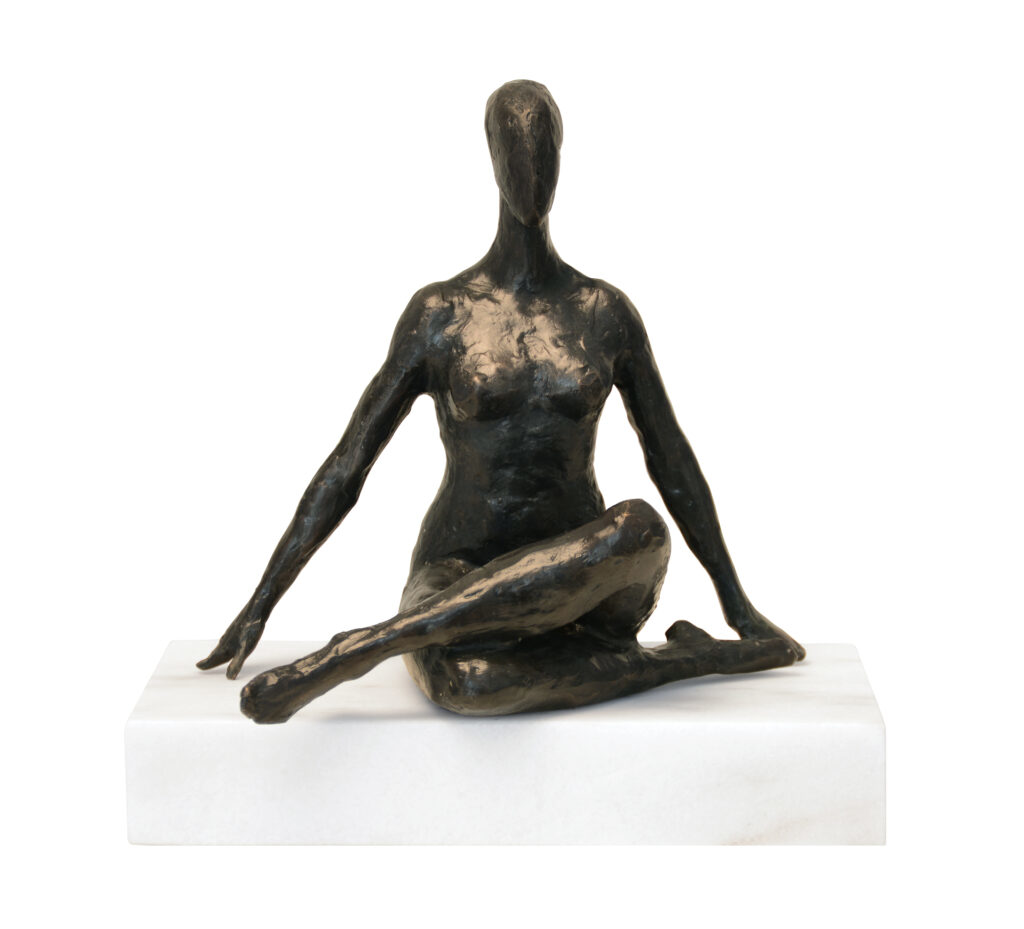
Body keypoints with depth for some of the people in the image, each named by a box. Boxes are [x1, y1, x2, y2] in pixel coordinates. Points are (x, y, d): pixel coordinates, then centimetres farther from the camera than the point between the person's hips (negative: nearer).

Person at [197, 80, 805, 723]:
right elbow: (345, 469, 4)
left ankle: (361, 647, -33)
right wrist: (260, 606, 4)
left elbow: (672, 461, 12)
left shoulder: (607, 313, 5)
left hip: (584, 583, 3)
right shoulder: (439, 316, 0)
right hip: (456, 578, -3)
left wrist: (739, 606, 15)